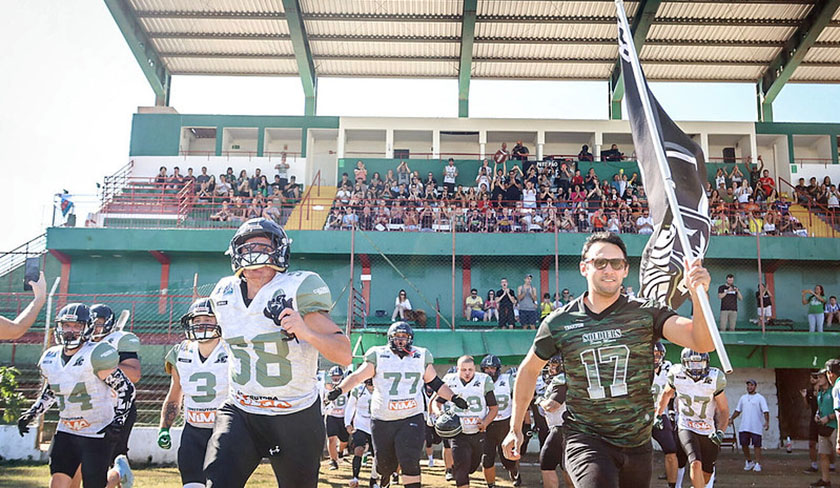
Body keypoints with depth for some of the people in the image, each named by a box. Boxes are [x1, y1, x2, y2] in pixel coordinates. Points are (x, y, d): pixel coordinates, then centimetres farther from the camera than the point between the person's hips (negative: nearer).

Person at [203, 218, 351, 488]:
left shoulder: (299, 291, -15)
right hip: (240, 412, 3)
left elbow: (344, 355, -21)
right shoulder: (225, 294, 2)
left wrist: (307, 332, -37)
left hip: (296, 417, -3)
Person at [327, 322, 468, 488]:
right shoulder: (378, 356, -1)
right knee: (385, 464, 11)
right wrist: (338, 389, -14)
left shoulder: (421, 357, 6)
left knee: (409, 462, -15)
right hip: (382, 420, 0)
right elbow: (357, 376, -1)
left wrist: (454, 398, 9)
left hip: (411, 418, 0)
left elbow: (434, 382, 16)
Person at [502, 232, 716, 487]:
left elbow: (702, 343, -17)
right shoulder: (559, 323, -3)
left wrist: (698, 295, -35)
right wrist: (515, 428, 13)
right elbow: (529, 370, 11)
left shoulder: (647, 313, -4)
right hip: (585, 438, -2)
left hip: (637, 441, 2)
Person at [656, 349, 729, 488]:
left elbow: (724, 410, -5)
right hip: (686, 428, -1)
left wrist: (720, 432, -18)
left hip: (709, 432, 1)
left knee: (706, 474, 9)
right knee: (696, 464, -23)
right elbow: (667, 393, 11)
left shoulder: (715, 379, -14)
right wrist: (659, 414, 16)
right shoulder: (677, 375, -11)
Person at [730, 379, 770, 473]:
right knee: (744, 445, 5)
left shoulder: (760, 398, 0)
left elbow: (765, 411, -8)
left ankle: (758, 464, 8)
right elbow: (738, 410, 20)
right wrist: (731, 418, 7)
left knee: (757, 445, -1)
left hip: (756, 427, -5)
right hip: (744, 426, 5)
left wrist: (767, 422, -23)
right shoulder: (743, 397, 15)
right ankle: (749, 462, 23)